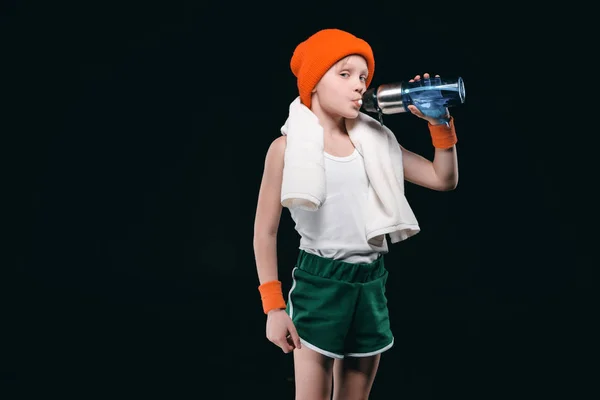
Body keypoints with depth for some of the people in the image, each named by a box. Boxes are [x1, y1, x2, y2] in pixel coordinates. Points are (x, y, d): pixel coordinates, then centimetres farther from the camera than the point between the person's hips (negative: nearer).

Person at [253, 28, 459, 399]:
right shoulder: (288, 146, -5)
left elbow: (444, 179, 9)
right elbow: (265, 230, -3)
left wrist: (440, 121, -4)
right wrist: (273, 305, -7)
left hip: (371, 286, 5)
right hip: (319, 284, -5)